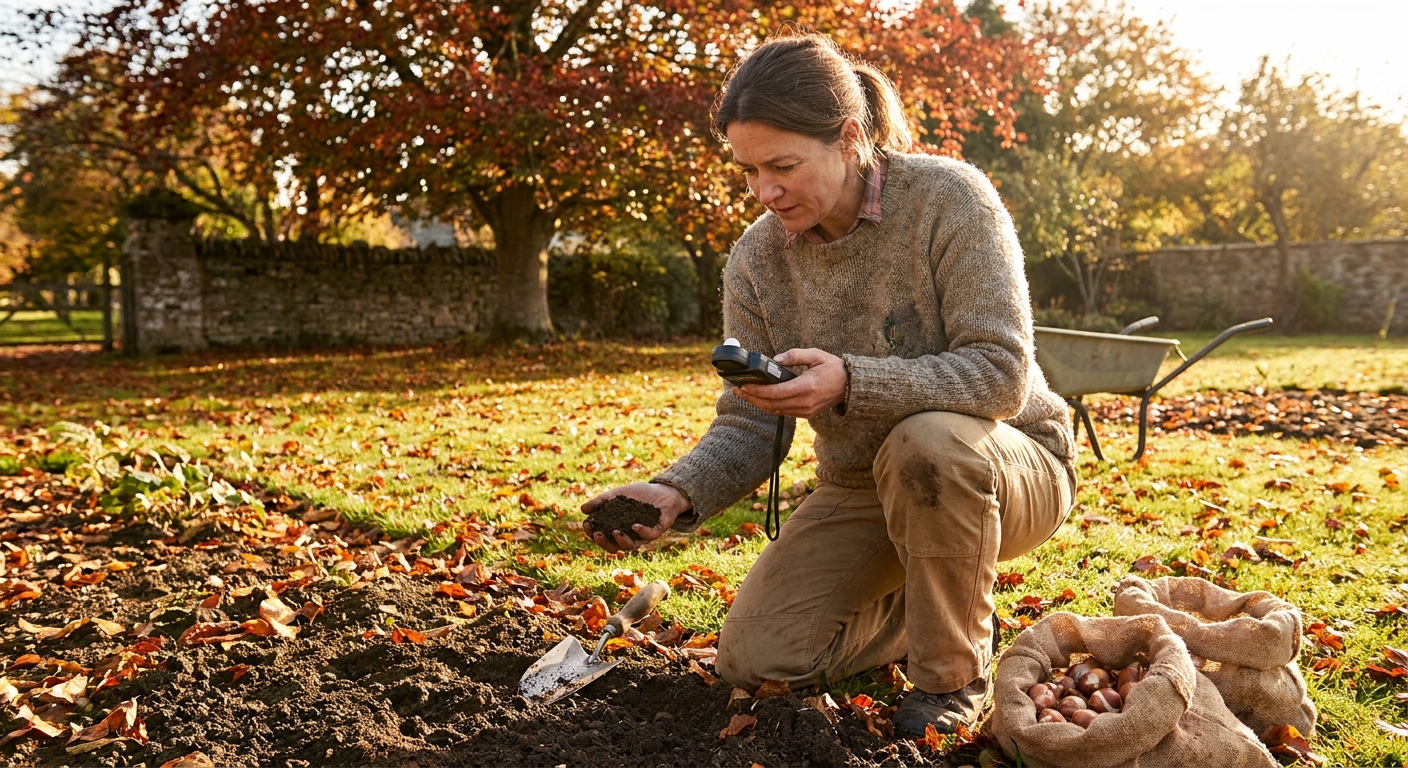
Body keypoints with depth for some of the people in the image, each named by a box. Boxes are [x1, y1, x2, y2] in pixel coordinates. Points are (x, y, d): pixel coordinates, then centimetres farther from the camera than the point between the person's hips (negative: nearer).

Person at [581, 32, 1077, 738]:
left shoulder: (949, 198, -20)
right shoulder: (755, 260, -7)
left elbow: (1000, 374, -27)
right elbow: (747, 427, -7)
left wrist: (852, 382, -41)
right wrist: (678, 493, -28)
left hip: (1006, 467, -4)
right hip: (860, 491, 5)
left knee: (925, 442, -40)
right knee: (752, 659, -7)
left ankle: (953, 674, -12)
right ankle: (943, 611, 19)